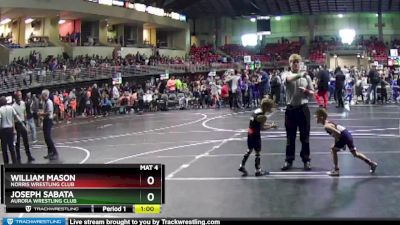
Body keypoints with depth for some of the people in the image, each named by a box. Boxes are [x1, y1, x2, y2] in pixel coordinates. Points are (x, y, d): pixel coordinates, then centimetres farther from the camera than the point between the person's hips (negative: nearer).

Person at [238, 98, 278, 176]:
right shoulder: (262, 116, -19)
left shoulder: (257, 111, 8)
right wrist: (271, 126, -7)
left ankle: (242, 166, 26)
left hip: (250, 133, 9)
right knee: (258, 152, 3)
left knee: (249, 150, 21)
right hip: (255, 134, -9)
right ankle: (258, 171, 10)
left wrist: (269, 124, 8)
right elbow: (262, 128, -18)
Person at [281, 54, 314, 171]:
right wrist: (300, 75, -48)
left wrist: (306, 91, -14)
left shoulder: (306, 77, 4)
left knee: (305, 136, 6)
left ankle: (306, 160, 16)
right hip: (290, 109, -1)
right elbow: (289, 79, -29)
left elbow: (312, 93, 9)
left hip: (303, 108, 1)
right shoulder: (287, 75, -3)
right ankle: (289, 160, 16)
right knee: (290, 137, 7)